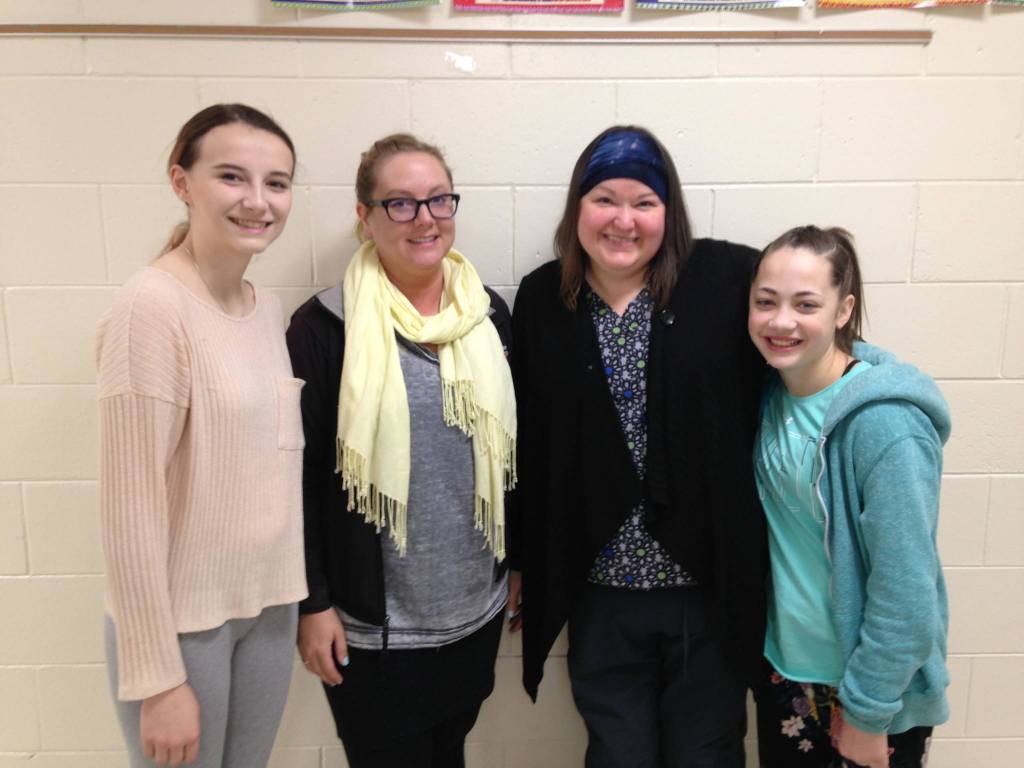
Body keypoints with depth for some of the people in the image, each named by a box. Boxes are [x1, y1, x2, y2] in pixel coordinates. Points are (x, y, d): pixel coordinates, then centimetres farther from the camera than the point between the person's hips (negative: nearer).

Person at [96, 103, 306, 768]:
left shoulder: (269, 309, 3)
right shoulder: (153, 306, -19)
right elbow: (130, 508, -18)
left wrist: (294, 596, 9)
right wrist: (157, 678, -15)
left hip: (270, 607, 6)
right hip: (180, 621, -6)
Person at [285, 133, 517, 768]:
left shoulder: (490, 313, 1)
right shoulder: (326, 327, -12)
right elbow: (300, 474, -10)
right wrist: (312, 602, -9)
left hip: (476, 608, 4)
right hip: (374, 623, -4)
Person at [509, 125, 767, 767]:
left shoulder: (727, 280, -8)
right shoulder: (541, 300, 0)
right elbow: (526, 446, 4)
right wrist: (522, 562, 9)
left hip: (711, 586, -1)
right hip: (600, 592, 2)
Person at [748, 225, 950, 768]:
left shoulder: (884, 423, -25)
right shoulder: (771, 394, -6)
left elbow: (906, 590, -22)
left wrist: (867, 712, -14)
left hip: (872, 685, -5)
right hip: (784, 665, 5)